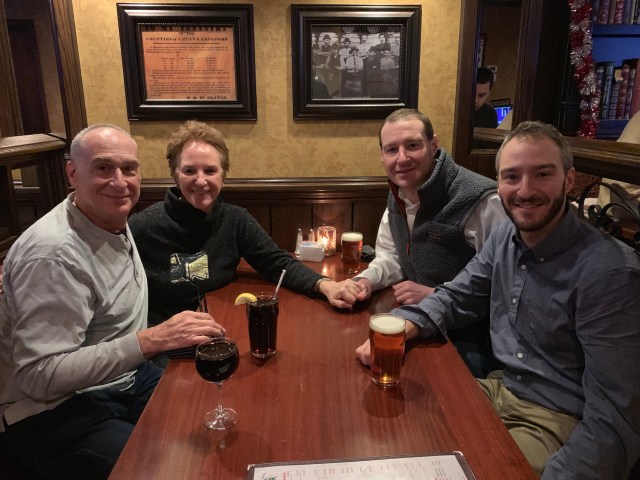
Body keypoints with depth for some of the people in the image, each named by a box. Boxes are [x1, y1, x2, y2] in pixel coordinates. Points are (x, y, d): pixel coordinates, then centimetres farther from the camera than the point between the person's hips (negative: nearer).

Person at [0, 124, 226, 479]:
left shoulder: (117, 223, 3)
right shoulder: (54, 253, -26)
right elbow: (39, 376, -29)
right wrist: (151, 340, -35)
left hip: (125, 377, 8)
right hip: (54, 410, -8)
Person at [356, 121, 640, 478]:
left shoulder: (609, 273, -23)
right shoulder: (505, 238, -1)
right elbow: (455, 298, 8)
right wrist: (401, 328, -12)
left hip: (564, 424, -6)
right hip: (500, 391, 7)